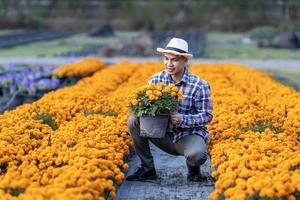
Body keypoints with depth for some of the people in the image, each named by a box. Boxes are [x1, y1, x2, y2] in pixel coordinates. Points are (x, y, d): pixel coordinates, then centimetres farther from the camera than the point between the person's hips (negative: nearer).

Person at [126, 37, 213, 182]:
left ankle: (193, 168, 4)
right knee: (134, 120, -17)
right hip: (165, 135, 4)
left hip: (190, 135, -4)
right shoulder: (155, 80, -2)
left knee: (197, 155, -38)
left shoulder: (199, 85, -12)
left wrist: (182, 120, -27)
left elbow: (207, 116, -10)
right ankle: (147, 169, -4)